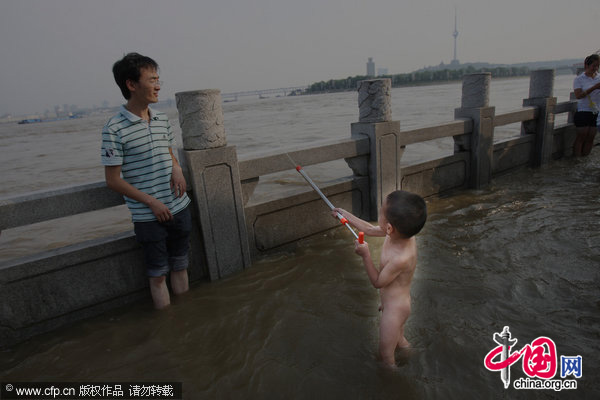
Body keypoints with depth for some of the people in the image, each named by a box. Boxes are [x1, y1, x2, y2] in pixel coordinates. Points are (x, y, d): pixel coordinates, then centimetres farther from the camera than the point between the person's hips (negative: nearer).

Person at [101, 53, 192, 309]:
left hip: (179, 208, 6)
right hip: (148, 216, -5)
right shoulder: (115, 129, -13)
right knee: (158, 273, 9)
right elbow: (113, 180, -10)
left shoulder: (162, 120, 5)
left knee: (180, 265, 18)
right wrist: (152, 202, -14)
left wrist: (176, 169, -3)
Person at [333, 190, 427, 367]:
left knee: (386, 356, 12)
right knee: (399, 341, 33)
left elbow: (377, 282, -21)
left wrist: (365, 256, -25)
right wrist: (346, 215, 7)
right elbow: (370, 229, 1)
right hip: (397, 302, 8)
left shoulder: (401, 258, -39)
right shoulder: (401, 233, -18)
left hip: (394, 308, -8)